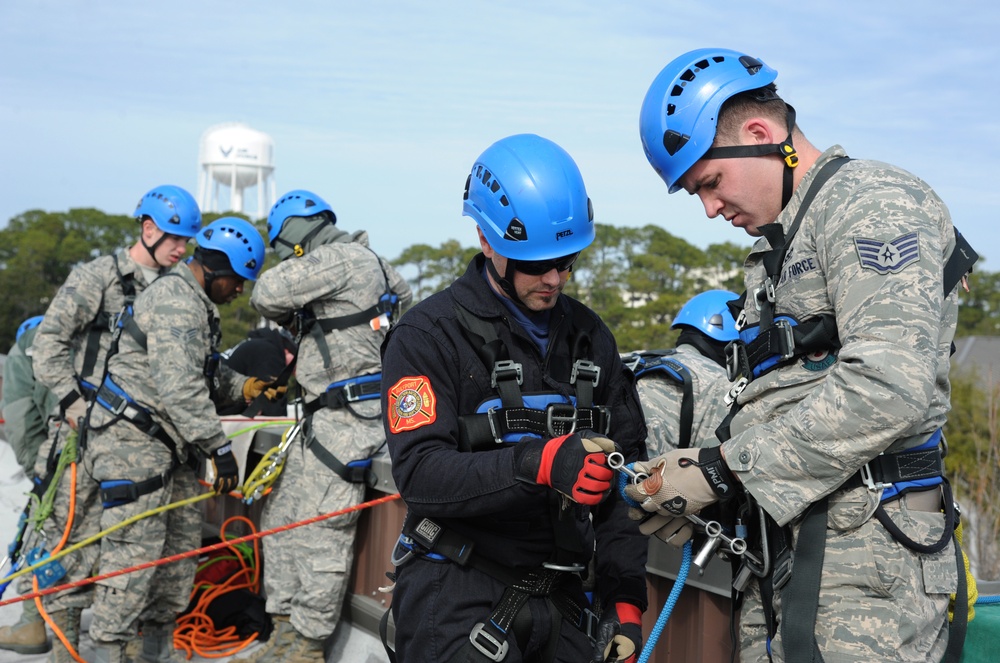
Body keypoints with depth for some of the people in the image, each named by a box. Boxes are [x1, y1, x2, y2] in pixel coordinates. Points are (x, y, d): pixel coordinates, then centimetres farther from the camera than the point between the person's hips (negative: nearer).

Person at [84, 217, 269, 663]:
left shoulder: (198, 304, 17)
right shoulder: (175, 301, -18)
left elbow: (205, 373, 25)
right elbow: (179, 388, -25)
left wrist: (243, 387, 7)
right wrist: (219, 447, -22)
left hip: (167, 444, 11)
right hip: (133, 441, -11)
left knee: (182, 542, 11)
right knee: (136, 549, -13)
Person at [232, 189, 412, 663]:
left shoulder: (340, 258, -11)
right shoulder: (367, 263, 19)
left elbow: (266, 296, -13)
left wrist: (292, 318, 9)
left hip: (348, 417, -11)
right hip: (327, 414, 11)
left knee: (321, 530, -8)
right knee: (281, 513, 12)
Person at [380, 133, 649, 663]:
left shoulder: (590, 337, 11)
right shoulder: (429, 335, -6)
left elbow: (622, 476, 11)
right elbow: (421, 475, -18)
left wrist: (625, 600, 4)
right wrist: (538, 464, -32)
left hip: (560, 600, 5)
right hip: (456, 594, -5)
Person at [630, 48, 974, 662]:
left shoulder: (873, 201, -7)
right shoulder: (782, 247, 24)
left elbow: (887, 388, -22)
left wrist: (725, 467, -16)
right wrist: (704, 490, 4)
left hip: (866, 557, -9)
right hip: (782, 553, 9)